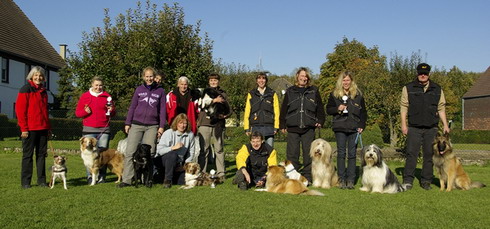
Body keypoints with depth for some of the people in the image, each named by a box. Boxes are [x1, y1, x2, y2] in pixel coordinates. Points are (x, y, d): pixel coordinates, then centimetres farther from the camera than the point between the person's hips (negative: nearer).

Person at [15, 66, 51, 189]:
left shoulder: (43, 91, 16)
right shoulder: (25, 89, -5)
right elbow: (20, 110, -10)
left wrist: (48, 127, 15)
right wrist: (24, 128, -15)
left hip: (42, 128, 6)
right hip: (30, 128, -6)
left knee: (42, 154, 8)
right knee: (28, 155, 1)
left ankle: (42, 180, 14)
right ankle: (25, 182, 7)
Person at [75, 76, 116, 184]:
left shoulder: (107, 96, 11)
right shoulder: (84, 96, 8)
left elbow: (113, 113, 19)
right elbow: (77, 112, 9)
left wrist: (111, 110, -3)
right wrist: (85, 111, -10)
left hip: (104, 129, 1)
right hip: (89, 129, -1)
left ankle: (101, 176, 6)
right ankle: (90, 177, 0)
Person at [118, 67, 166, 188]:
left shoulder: (160, 91, 8)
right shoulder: (139, 90, 9)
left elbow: (162, 110, 6)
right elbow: (132, 107, 10)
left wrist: (161, 126, 0)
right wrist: (128, 123, 4)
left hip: (152, 126, 0)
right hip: (136, 125, 1)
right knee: (130, 152, -6)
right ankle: (126, 180, -5)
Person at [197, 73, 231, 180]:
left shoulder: (222, 93, 17)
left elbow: (229, 110, 12)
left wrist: (225, 115, -8)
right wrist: (214, 100, -17)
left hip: (218, 124, 1)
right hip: (205, 123, -1)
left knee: (219, 149, 1)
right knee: (204, 149, -2)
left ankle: (221, 173, 6)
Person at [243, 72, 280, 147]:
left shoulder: (272, 94, 9)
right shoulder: (251, 94, 10)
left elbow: (276, 111, 5)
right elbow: (247, 112, 8)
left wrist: (276, 127, -2)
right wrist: (246, 128, 1)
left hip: (269, 127, 0)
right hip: (255, 127, 0)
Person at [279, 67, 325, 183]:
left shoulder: (314, 91, 10)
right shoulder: (290, 91, 10)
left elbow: (320, 108, 12)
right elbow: (284, 109, 10)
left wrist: (320, 121, 1)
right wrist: (282, 125, 6)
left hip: (309, 128, 0)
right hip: (293, 128, 0)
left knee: (308, 153, 3)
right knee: (292, 153, 0)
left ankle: (308, 177, 11)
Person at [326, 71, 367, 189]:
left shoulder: (358, 95, 8)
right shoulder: (334, 95, 8)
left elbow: (363, 112, 9)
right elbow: (328, 109, 9)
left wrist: (362, 125, -1)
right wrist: (337, 109, -10)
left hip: (354, 128, 0)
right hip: (340, 128, 0)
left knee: (352, 154, 0)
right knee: (341, 153, 0)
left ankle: (351, 180, 3)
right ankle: (341, 179, 5)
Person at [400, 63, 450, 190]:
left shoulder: (437, 89, 12)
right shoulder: (409, 88, 5)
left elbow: (441, 108, 14)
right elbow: (404, 107, 3)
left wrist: (445, 124, 7)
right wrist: (403, 124, -4)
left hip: (431, 128, 2)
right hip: (414, 127, -2)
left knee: (429, 155, 4)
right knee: (411, 154, -6)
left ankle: (426, 181, 13)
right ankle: (408, 180, -3)